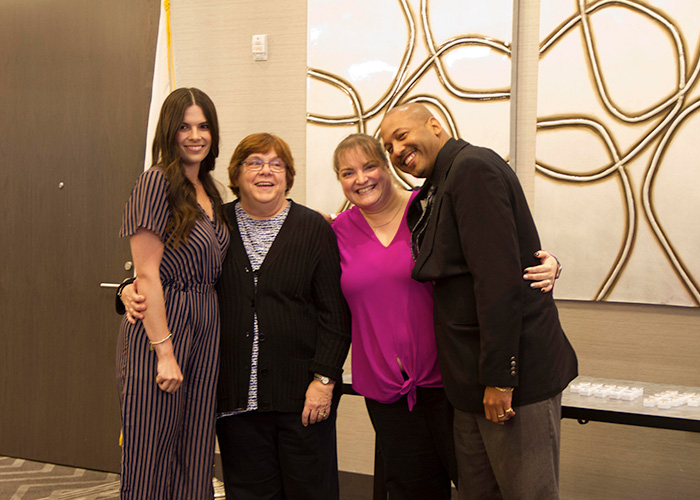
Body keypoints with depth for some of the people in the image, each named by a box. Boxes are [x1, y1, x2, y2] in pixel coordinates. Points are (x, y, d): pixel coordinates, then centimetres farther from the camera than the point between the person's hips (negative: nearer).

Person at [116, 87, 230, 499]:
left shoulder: (208, 190, 15)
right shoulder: (157, 181, -10)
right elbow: (147, 275, -15)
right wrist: (164, 351, -18)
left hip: (205, 327, 8)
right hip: (161, 327, -8)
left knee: (194, 460, 12)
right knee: (152, 465, 0)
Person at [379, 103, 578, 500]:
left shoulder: (473, 167, -13)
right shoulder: (439, 188, 18)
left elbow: (498, 278, -21)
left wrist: (500, 376, -22)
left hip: (517, 375, -10)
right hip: (476, 378, 10)